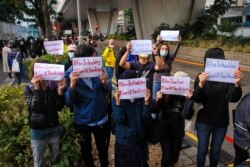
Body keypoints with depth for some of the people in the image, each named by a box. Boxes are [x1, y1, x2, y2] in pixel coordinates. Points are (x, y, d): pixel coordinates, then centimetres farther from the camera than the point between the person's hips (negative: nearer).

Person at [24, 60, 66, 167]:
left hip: (54, 129, 2)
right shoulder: (29, 88, -9)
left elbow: (58, 107, -8)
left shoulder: (53, 86, -4)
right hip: (38, 131, -2)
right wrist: (37, 89, -30)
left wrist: (60, 91, -21)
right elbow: (35, 108, -22)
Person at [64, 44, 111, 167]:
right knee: (86, 149, 23)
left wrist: (105, 82, -26)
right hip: (82, 121, -1)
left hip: (100, 118, 2)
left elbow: (108, 91, -4)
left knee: (103, 148, 21)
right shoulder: (70, 74, -17)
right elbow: (69, 102, -19)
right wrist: (72, 85, -35)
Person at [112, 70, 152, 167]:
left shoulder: (141, 97, -9)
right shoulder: (119, 98, -13)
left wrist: (147, 102, -25)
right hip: (124, 141, -2)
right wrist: (118, 102, -32)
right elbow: (118, 120, -21)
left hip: (140, 140, 2)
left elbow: (145, 118, -12)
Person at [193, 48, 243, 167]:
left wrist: (237, 84, -40)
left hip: (221, 122, 1)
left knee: (216, 151, 19)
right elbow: (197, 99, -19)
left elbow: (233, 98, -20)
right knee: (202, 150, 13)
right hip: (203, 122, -1)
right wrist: (201, 85, -39)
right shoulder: (201, 77, -10)